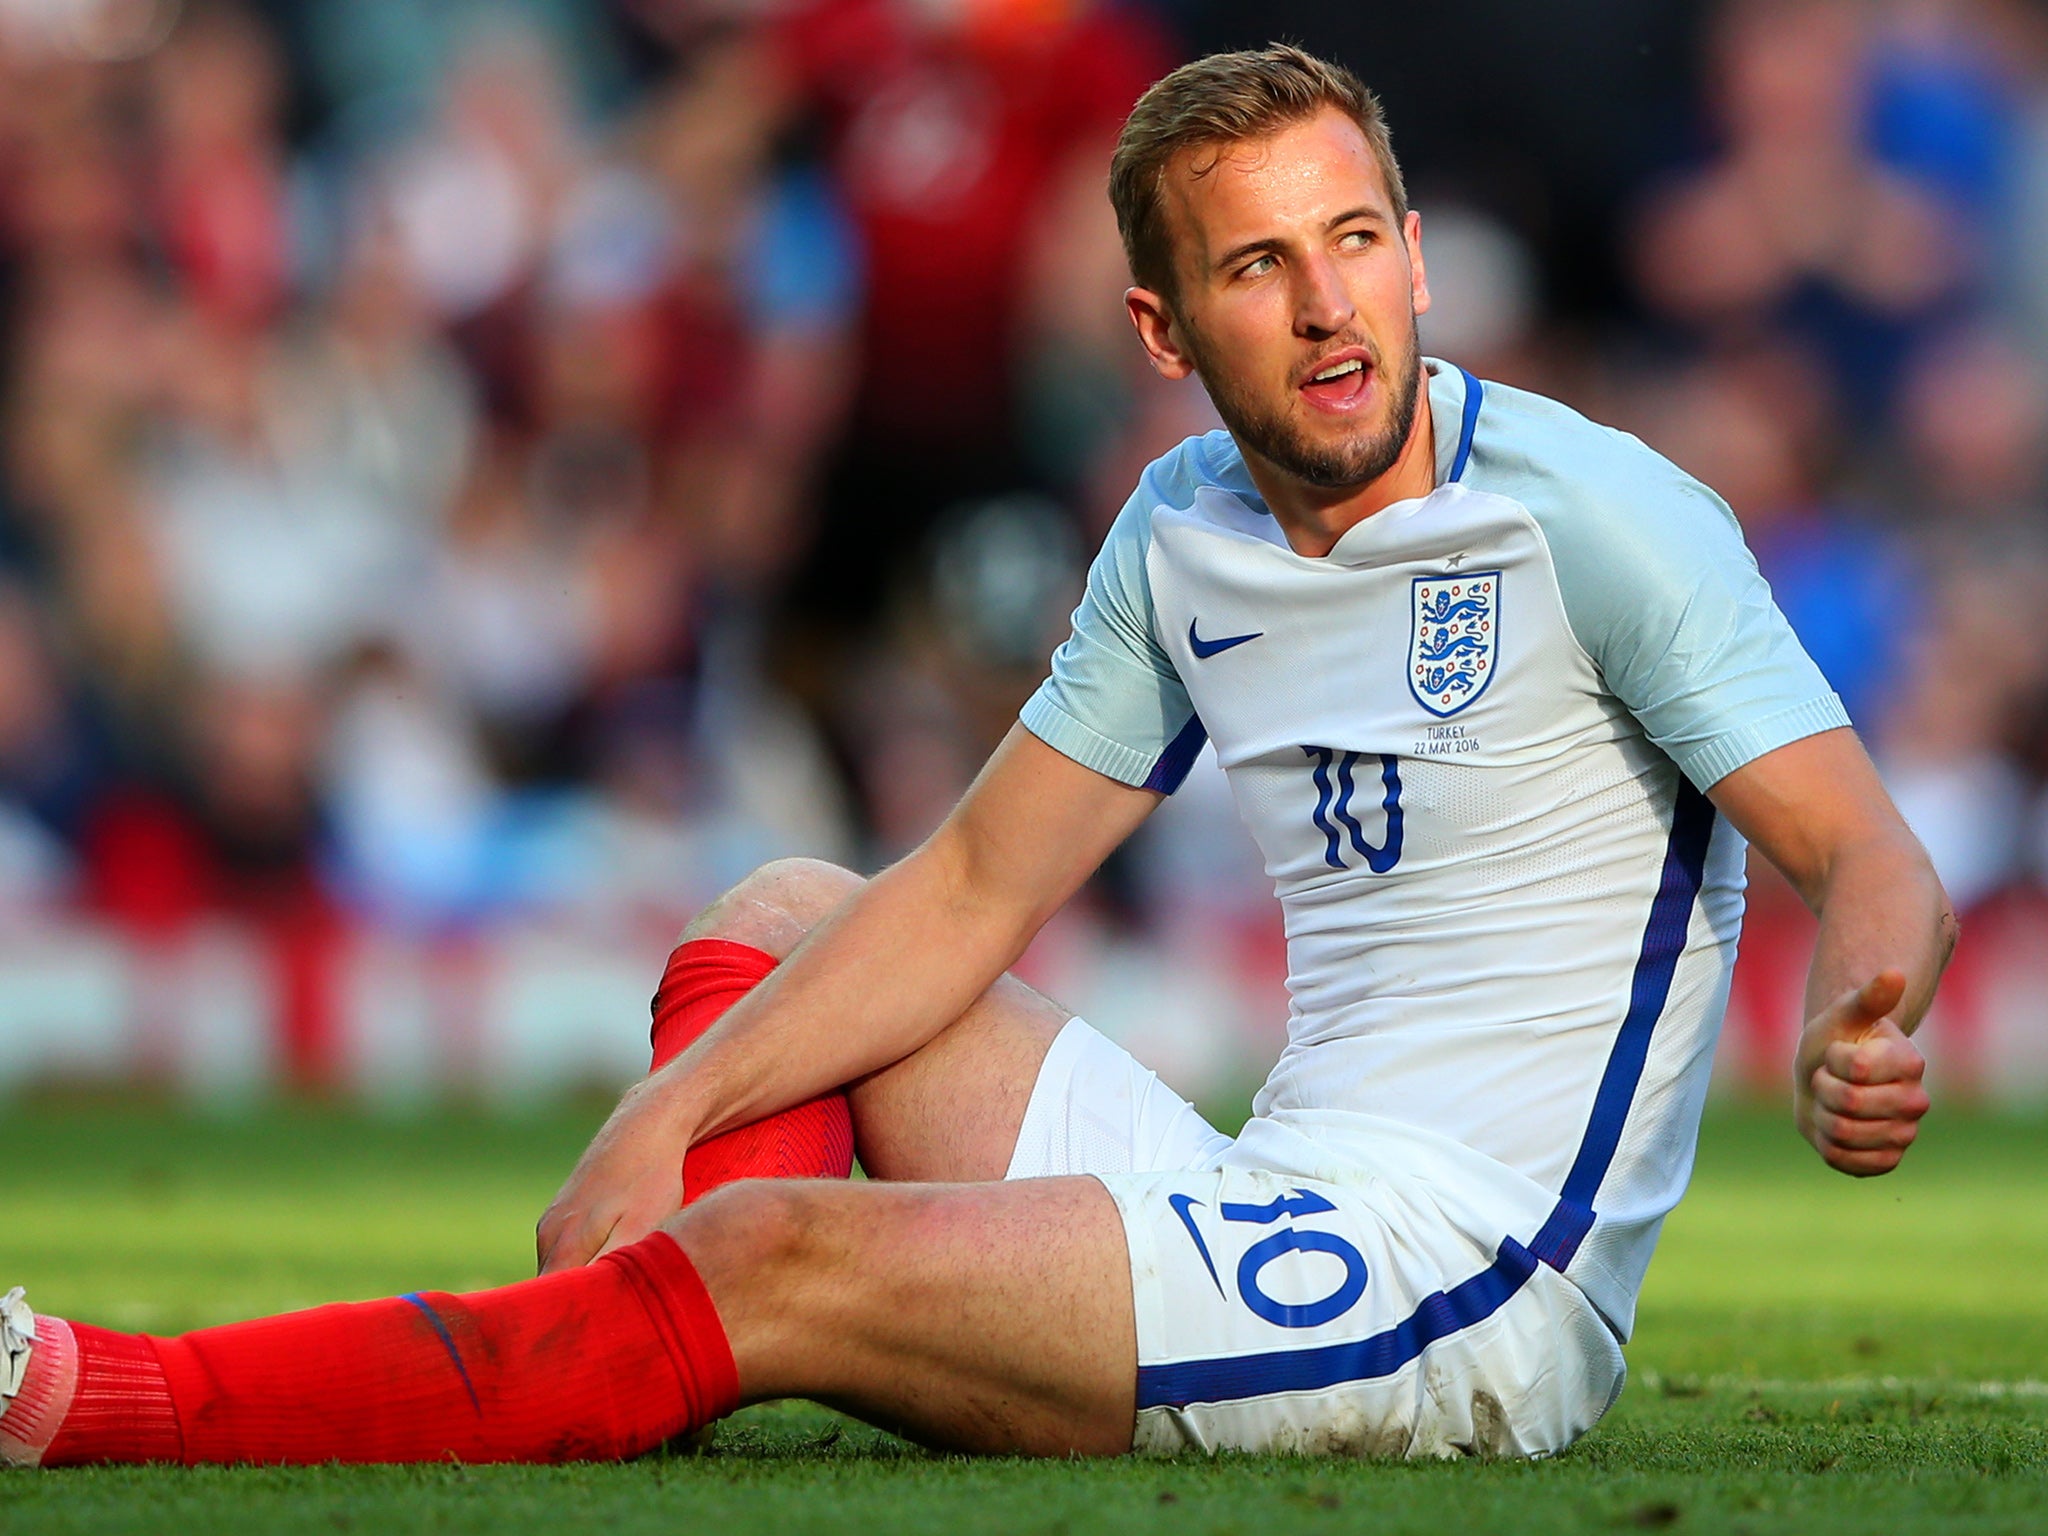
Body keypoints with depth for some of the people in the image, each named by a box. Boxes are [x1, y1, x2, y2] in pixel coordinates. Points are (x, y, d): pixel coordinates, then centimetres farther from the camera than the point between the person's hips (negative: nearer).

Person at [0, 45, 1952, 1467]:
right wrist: (669, 1110, 1)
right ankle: (623, 1414, -6)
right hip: (1267, 1205, 9)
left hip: (1467, 1299, -9)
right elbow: (973, 893, 14)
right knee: (778, 918, 18)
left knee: (784, 1259, -23)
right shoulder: (1184, 535, 10)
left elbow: (1871, 857, -18)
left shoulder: (1594, 512, -12)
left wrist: (1849, 1036, -42)